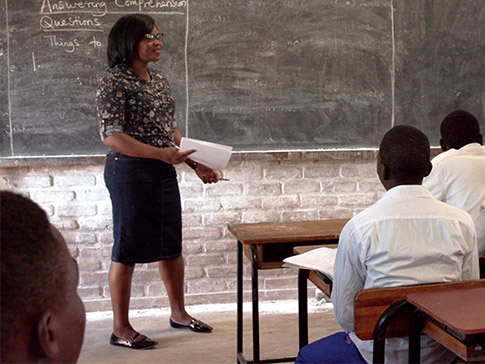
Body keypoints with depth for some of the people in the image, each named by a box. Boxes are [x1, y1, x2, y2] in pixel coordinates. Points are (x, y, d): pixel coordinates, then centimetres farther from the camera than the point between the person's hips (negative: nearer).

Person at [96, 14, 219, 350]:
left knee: (172, 244, 15)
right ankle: (121, 329, 12)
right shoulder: (115, 81, -12)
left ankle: (179, 313, 32)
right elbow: (111, 136, -19)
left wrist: (196, 163, 9)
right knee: (128, 249, 0)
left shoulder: (159, 80, 12)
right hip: (129, 172, -8)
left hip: (164, 171, 8)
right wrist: (160, 154, -26)